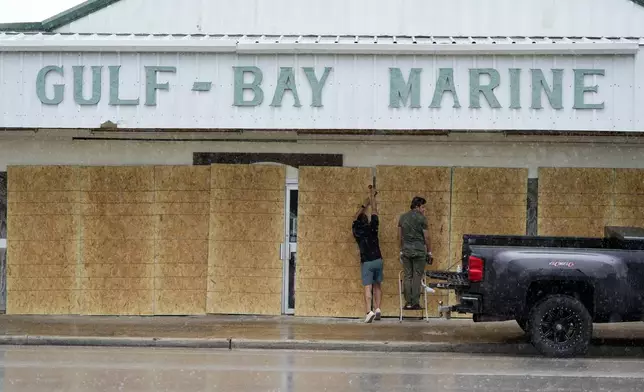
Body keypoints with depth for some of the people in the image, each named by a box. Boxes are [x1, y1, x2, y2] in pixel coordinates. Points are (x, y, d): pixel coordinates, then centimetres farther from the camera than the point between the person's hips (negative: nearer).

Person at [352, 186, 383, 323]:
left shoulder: (356, 230, 1)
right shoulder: (372, 228, -1)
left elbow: (356, 217, 18)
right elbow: (374, 211, 11)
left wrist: (365, 204, 29)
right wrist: (372, 197, 22)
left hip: (366, 262, -1)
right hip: (378, 260, 1)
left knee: (368, 287, -8)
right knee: (377, 285, 14)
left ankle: (369, 312, -22)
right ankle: (377, 309, 7)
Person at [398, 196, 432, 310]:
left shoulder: (402, 217, 9)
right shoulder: (422, 218, -6)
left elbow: (399, 236, 12)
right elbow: (426, 237, -5)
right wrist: (429, 251, 4)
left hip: (406, 250, 4)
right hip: (419, 250, -4)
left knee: (407, 277, 7)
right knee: (417, 277, 0)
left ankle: (408, 303, 5)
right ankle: (415, 303, -1)